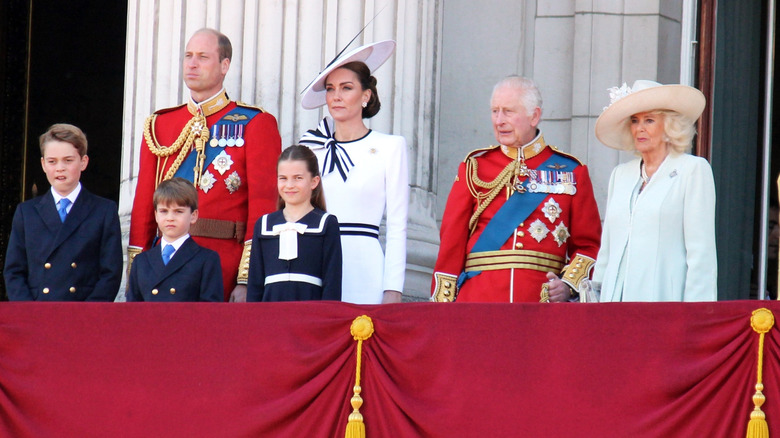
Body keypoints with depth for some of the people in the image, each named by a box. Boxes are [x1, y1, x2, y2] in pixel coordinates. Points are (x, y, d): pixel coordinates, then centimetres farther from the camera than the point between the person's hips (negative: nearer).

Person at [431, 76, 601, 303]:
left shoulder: (571, 172, 9)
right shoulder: (474, 167, 11)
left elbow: (589, 245, 9)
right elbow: (452, 241, 8)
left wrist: (569, 284, -9)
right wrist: (442, 307, -1)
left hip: (542, 302, 0)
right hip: (478, 302, 1)